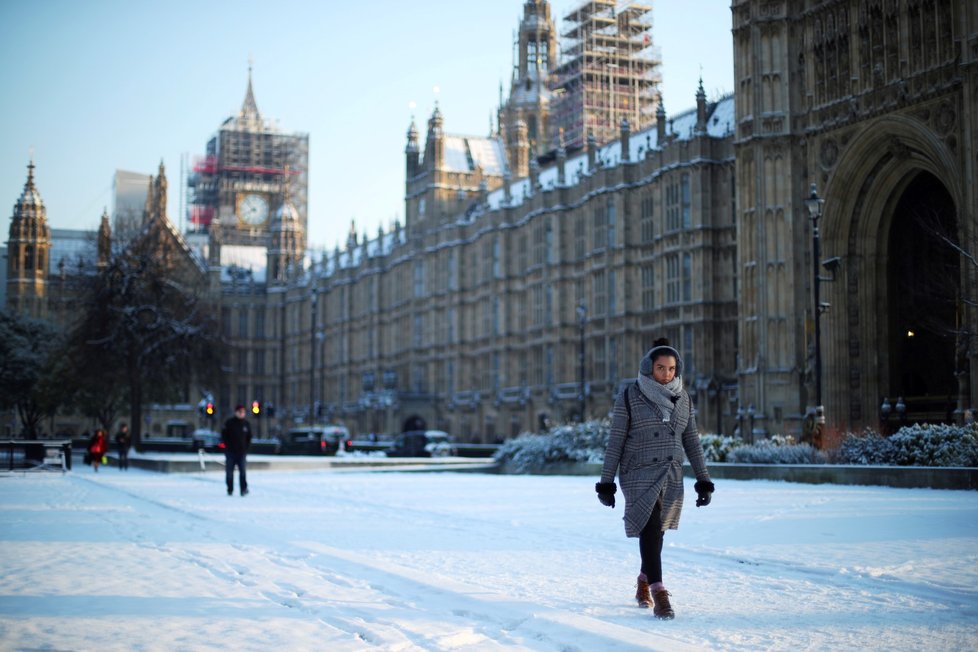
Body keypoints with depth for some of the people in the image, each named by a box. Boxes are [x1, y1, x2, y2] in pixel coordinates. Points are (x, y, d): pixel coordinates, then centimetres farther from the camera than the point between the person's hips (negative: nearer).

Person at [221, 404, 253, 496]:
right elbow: (223, 435, 0)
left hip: (242, 451, 1)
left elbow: (249, 437, 16)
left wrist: (247, 447, 6)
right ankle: (230, 490, 14)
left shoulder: (246, 424, 6)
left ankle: (244, 489, -4)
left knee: (242, 471, -7)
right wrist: (226, 445, -7)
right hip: (230, 451, -1)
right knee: (229, 472, 4)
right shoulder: (229, 423, -3)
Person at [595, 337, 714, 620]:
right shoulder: (629, 397, -5)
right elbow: (615, 443, -3)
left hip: (671, 477, 4)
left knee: (655, 530, 10)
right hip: (640, 474, -4)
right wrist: (606, 483, -4)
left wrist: (704, 481, 8)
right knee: (651, 527, -18)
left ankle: (644, 583, 32)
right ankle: (658, 592, -21)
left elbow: (692, 442, 12)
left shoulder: (682, 399, 7)